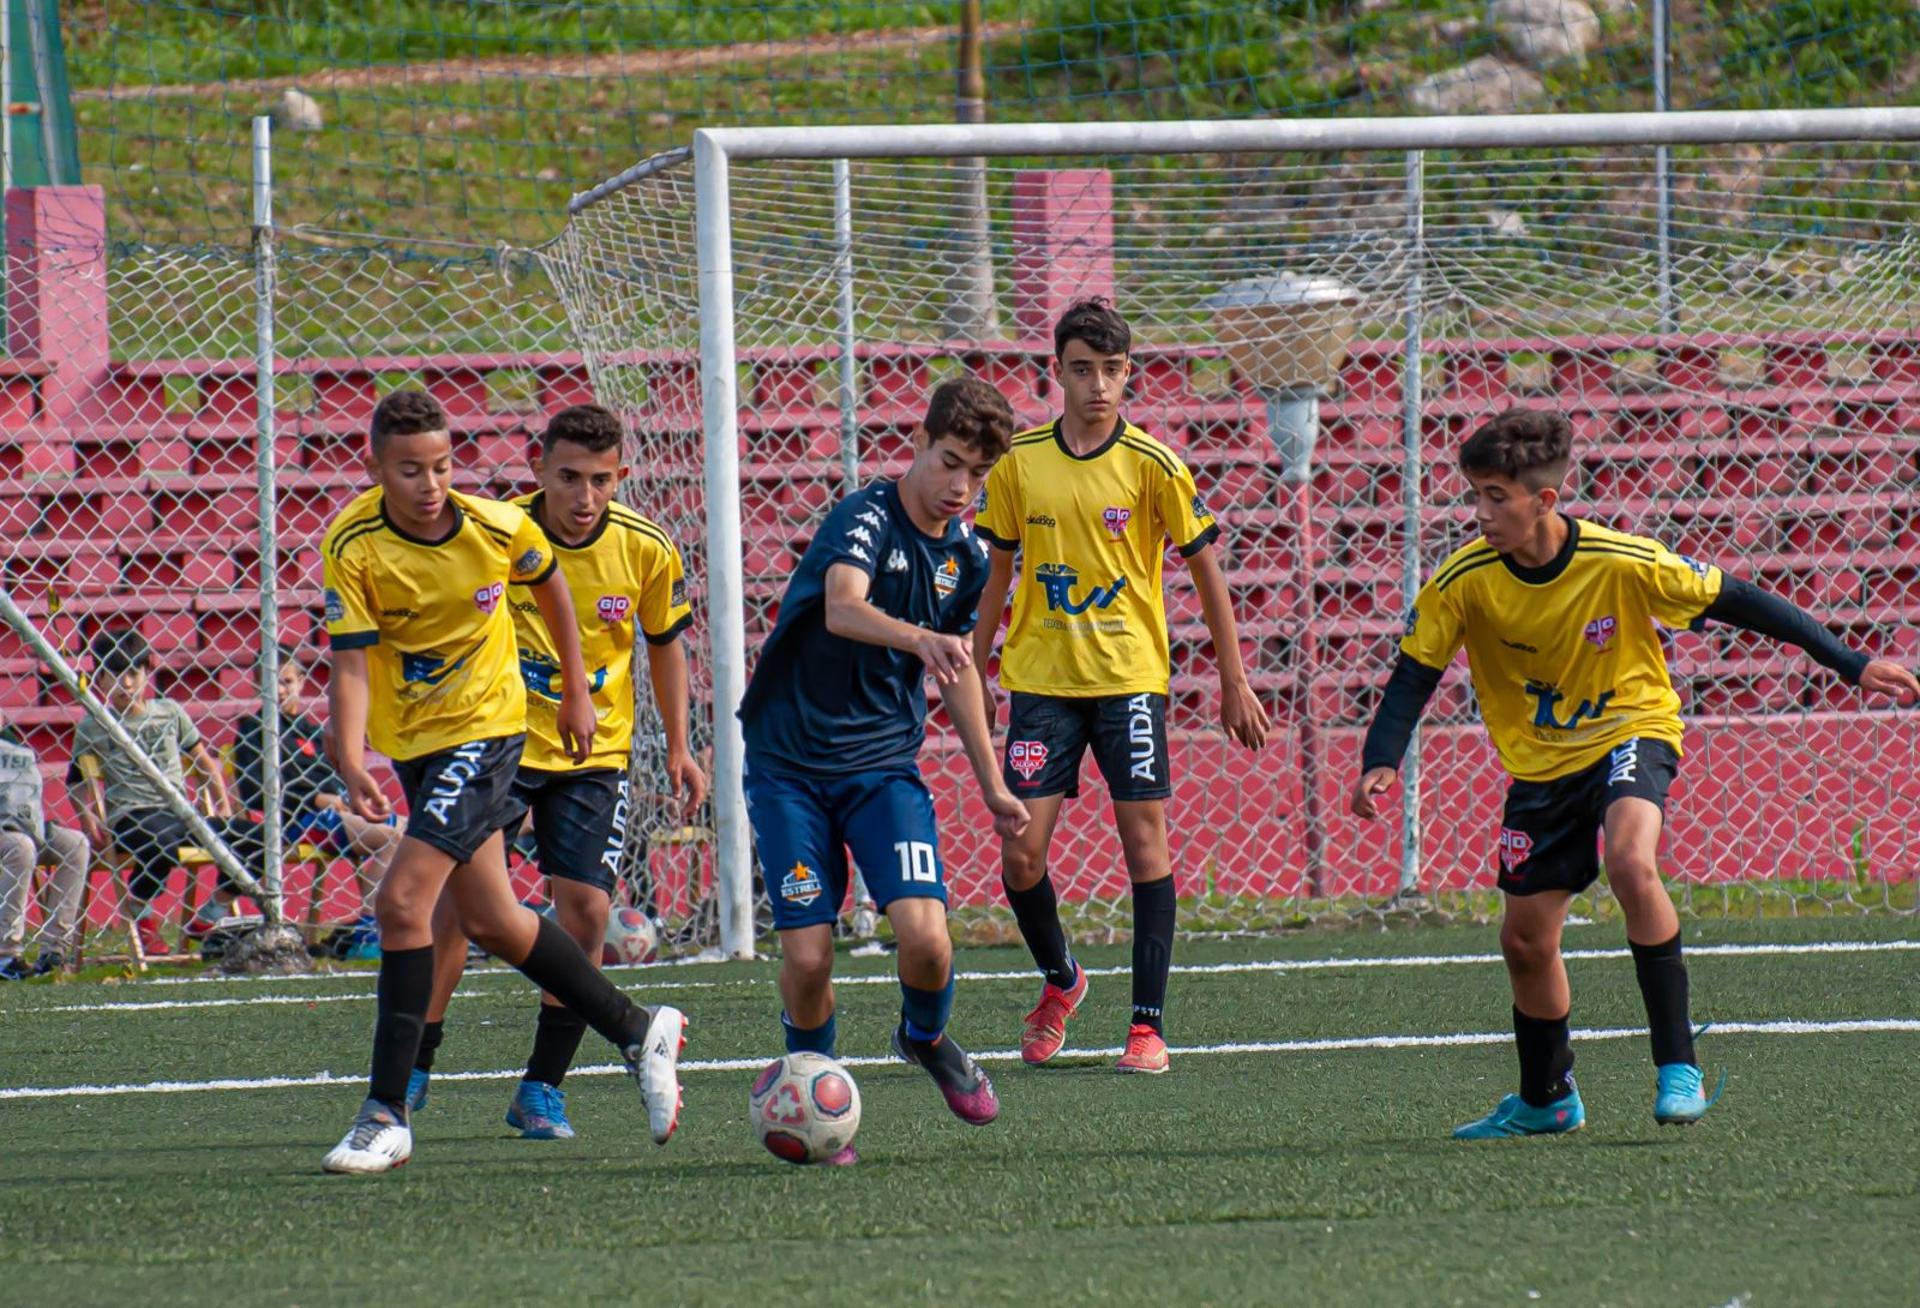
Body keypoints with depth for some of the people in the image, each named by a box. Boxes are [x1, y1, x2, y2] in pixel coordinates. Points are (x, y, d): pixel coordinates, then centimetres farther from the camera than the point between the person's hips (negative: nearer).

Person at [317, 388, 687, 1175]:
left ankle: (386, 1116, -15)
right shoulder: (352, 547, -17)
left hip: (486, 727, -4)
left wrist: (575, 691, 15)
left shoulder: (497, 527, -16)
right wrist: (351, 763, -36)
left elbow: (548, 585, 7)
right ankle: (638, 1033, 31)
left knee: (402, 902, -18)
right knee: (490, 923, 12)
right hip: (411, 739, 4)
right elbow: (351, 663, -21)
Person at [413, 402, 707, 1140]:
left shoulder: (644, 549, -9)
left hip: (595, 753, 1)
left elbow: (665, 642, 9)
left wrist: (678, 746, 9)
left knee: (585, 909, -9)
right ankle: (411, 1071, 5)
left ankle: (542, 1088, 3)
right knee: (457, 899, -10)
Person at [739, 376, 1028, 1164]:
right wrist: (920, 639, -56)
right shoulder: (866, 520, -15)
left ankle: (925, 1038, 17)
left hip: (886, 765, 4)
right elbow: (843, 609, -36)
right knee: (806, 955, -10)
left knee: (924, 934, -17)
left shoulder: (966, 557, 5)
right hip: (790, 764, -4)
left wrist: (993, 786, 25)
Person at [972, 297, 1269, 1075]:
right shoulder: (1018, 463, 3)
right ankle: (1059, 981, 24)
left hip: (1130, 677, -2)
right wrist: (976, 673, 12)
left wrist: (1234, 684, 2)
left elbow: (1206, 572, 2)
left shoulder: (1152, 465, -4)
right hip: (1040, 680, 2)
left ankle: (1149, 1024, 2)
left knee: (1144, 842, -5)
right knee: (1021, 855, -4)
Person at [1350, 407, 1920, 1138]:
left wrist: (1850, 665, -12)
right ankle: (1546, 1101, 33)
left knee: (1630, 863, -33)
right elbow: (1414, 675, -9)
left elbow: (1735, 603, -14)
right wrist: (1382, 762, -27)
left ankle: (1678, 1068, -25)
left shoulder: (1623, 564, -23)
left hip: (1631, 729, -4)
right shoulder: (1462, 583, -17)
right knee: (1525, 939, 7)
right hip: (1539, 762, 4)